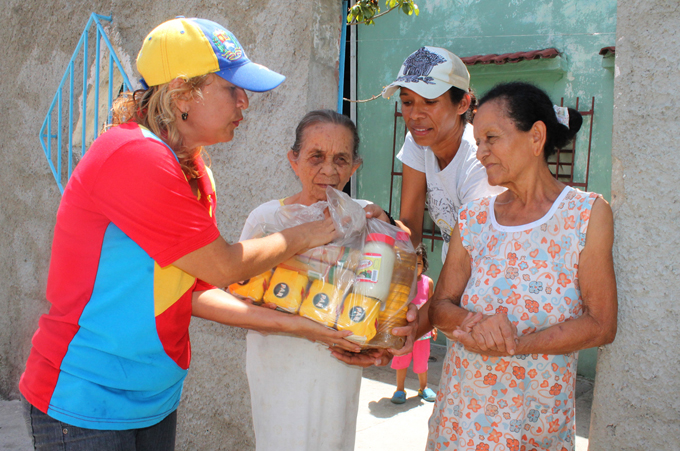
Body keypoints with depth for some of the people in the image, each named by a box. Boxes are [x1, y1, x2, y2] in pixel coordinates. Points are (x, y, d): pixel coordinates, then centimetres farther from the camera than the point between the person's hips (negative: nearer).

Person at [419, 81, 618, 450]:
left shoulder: (587, 214, -6)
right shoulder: (473, 219, 4)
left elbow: (601, 325, -9)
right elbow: (440, 307, 3)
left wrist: (514, 345, -20)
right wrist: (476, 323, -19)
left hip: (537, 416, -2)